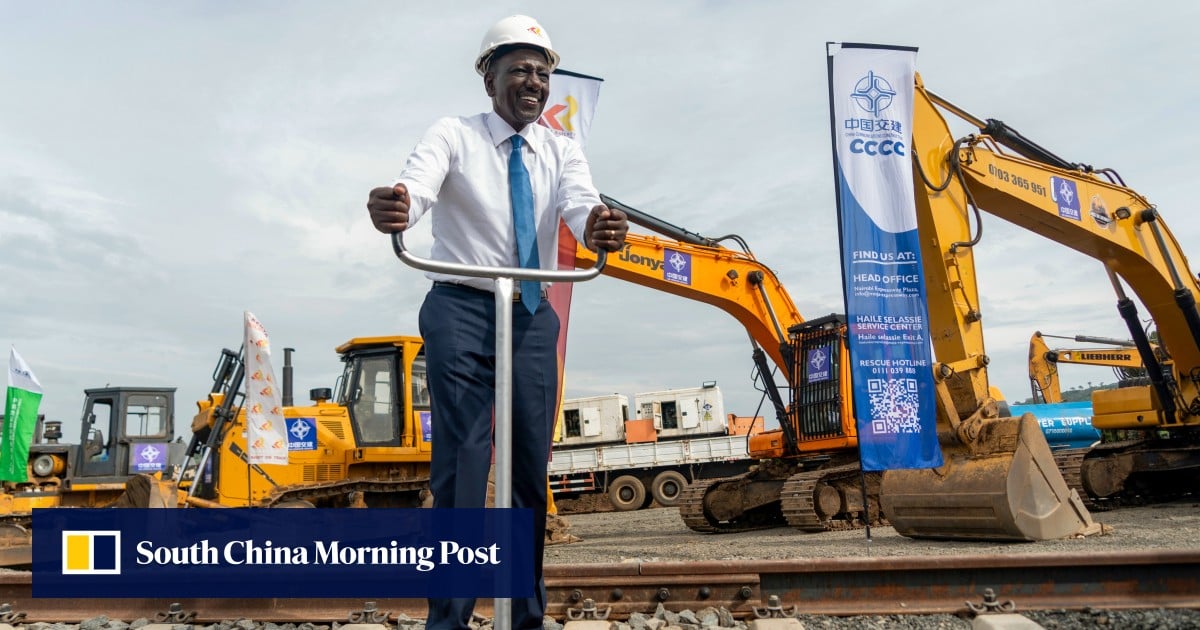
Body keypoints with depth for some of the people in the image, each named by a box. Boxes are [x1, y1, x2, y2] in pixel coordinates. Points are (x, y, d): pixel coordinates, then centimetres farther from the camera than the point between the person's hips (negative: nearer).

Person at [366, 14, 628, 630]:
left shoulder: (562, 151, 6)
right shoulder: (453, 135, -3)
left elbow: (581, 205, -15)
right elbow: (417, 186, -23)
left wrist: (599, 228, -40)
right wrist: (391, 207, -48)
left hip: (533, 314, 4)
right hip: (460, 308, -4)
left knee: (531, 463, 7)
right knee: (460, 461, -9)